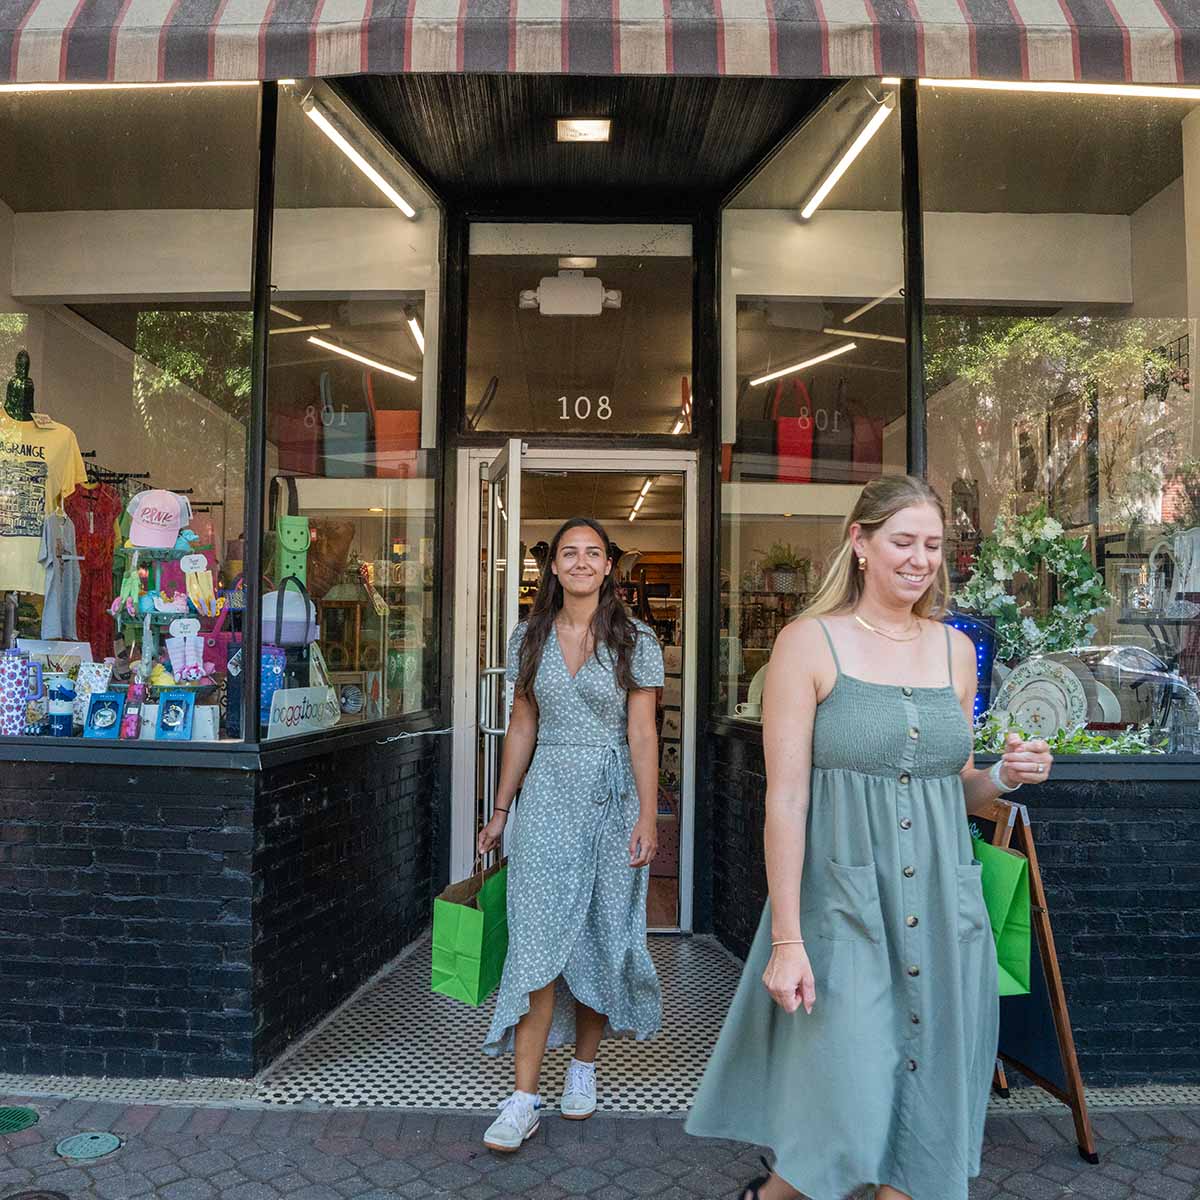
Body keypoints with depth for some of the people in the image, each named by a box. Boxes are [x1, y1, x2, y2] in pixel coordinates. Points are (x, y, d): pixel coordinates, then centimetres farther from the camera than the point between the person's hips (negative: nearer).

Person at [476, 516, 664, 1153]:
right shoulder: (529, 638, 6)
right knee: (538, 941, -4)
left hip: (613, 796, -1)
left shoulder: (635, 640, -2)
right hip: (547, 795, 1)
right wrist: (501, 809, 10)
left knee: (600, 937, 8)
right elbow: (521, 726, 10)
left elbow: (643, 733, -5)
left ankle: (583, 1065, 29)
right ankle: (523, 1100, 3)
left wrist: (648, 817, -12)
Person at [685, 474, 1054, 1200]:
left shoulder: (956, 650, 8)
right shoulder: (811, 642, -7)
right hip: (843, 902, -5)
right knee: (847, 1119, -1)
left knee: (927, 1114, 13)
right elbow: (786, 798, -11)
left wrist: (1005, 777, -4)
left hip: (942, 906, 5)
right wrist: (786, 939, -14)